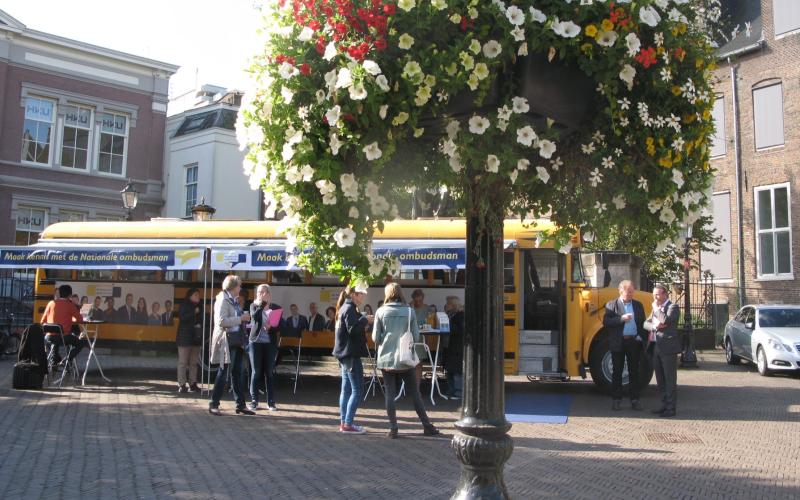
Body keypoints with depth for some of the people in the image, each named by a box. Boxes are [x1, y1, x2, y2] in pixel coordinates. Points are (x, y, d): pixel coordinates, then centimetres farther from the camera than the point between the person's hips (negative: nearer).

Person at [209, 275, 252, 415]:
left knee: (238, 373, 10)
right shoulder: (223, 300, -11)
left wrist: (244, 317, 11)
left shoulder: (234, 300, 16)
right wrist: (241, 318, -19)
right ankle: (213, 405, 7)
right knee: (223, 373, -2)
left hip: (237, 341, 9)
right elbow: (221, 321, -22)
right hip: (227, 341, -9)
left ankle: (240, 405, 15)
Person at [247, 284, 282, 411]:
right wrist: (263, 303, -17)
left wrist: (271, 328, -17)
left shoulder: (276, 307, 4)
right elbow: (254, 316, -17)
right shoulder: (254, 305, 5)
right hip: (256, 342, 0)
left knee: (270, 372, 3)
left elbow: (280, 326, 1)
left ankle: (271, 402, 9)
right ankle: (254, 401, 10)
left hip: (270, 343, 0)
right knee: (256, 372, 3)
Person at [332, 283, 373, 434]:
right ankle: (348, 424, -6)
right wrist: (365, 320, -13)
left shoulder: (344, 308, 16)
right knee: (357, 391, -7)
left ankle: (344, 423, 15)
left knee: (346, 389, 11)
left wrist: (363, 321, 7)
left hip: (345, 354, 10)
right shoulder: (350, 309, -14)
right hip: (351, 355, -10)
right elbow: (353, 330, -24)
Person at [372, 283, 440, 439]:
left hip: (386, 359, 0)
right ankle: (427, 426, 15)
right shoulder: (409, 311, -4)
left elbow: (375, 338, -3)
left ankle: (393, 429, 7)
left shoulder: (381, 312, -4)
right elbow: (416, 337, -2)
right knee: (415, 392, 10)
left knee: (390, 394, 7)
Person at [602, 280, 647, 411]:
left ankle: (635, 399, 14)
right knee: (617, 371, 4)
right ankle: (616, 399, 12)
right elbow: (606, 322, -9)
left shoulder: (638, 305, 12)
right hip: (618, 343, -2)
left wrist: (641, 337, -2)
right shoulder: (612, 305, 1)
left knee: (634, 371, 7)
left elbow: (642, 323, 11)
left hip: (634, 342, 3)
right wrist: (621, 319, -19)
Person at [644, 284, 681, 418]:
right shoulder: (656, 308, 17)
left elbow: (665, 321, -25)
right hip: (656, 347, 8)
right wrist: (654, 326, -10)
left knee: (670, 379, -2)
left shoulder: (673, 307, -8)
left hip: (668, 348, -8)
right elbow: (646, 324, 10)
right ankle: (665, 405, 24)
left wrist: (656, 308, -13)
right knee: (660, 379, 14)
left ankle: (671, 408, 3)